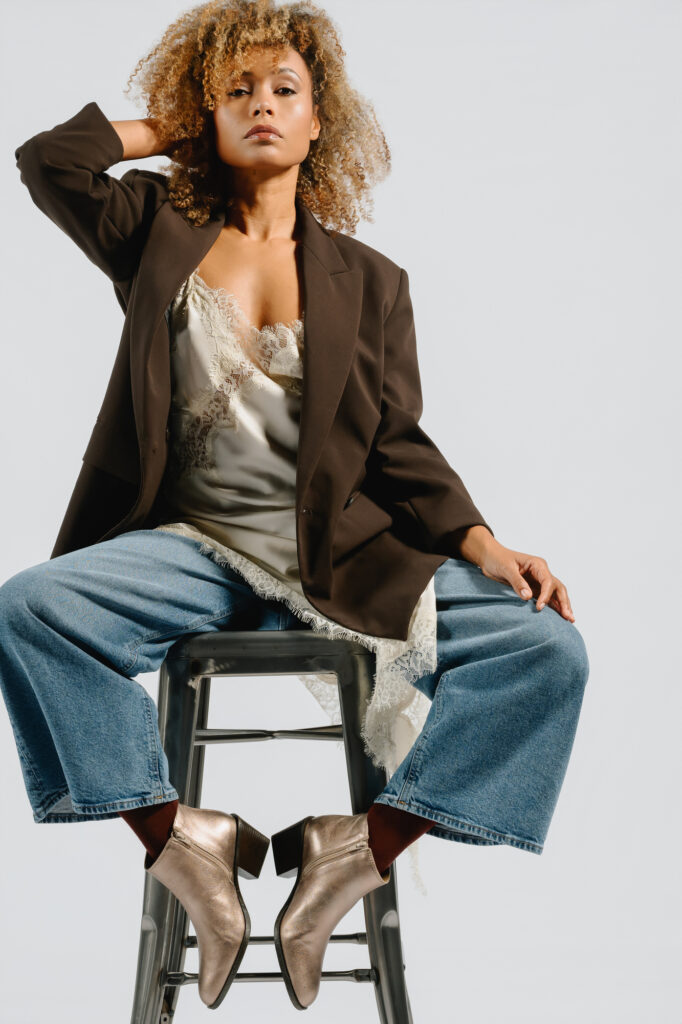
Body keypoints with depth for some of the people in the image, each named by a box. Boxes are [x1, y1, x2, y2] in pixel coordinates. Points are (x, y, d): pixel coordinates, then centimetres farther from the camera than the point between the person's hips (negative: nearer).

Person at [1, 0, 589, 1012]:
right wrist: (175, 128, 14)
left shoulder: (371, 280, 14)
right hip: (191, 546, 0)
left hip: (346, 556, 1)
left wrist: (484, 544, -7)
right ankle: (185, 846, -19)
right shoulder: (161, 232, 15)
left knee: (547, 646, -21)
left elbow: (398, 444, 9)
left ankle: (356, 853, -18)